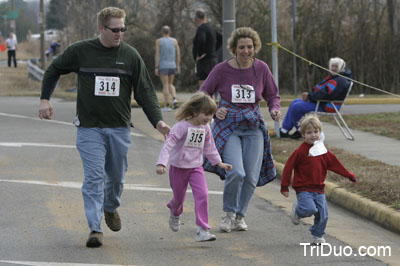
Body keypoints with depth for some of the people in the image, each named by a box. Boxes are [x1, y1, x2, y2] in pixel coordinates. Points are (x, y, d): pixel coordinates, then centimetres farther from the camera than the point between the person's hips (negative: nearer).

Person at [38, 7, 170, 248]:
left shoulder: (131, 55, 0)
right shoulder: (80, 51, -3)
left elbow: (145, 92, 2)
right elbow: (54, 70, 14)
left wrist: (158, 120, -10)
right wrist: (45, 99, 5)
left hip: (120, 128, 2)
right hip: (89, 127, -2)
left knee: (117, 176, 12)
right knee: (94, 176, -11)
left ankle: (111, 208, 42)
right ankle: (95, 229, -12)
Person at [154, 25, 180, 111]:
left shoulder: (158, 41, -3)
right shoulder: (174, 41, 6)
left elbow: (157, 54, -8)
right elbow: (178, 54, 4)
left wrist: (156, 67, -6)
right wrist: (177, 66, 12)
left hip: (163, 66, -3)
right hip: (172, 65, 3)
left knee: (165, 85, 1)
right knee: (170, 84, 18)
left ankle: (167, 105, -2)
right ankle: (174, 99, -5)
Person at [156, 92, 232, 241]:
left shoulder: (205, 128, 1)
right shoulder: (182, 126, -19)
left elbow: (209, 147, 16)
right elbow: (168, 145, -24)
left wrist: (219, 163, 15)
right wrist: (161, 163, -34)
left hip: (196, 167, 4)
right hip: (179, 167, -4)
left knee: (202, 195, -16)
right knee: (179, 197, 11)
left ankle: (202, 231, -15)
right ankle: (175, 214, 50)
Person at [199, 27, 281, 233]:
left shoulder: (261, 68, 1)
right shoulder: (222, 69, -5)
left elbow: (273, 95, 14)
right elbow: (203, 94, 7)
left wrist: (274, 109, -7)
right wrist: (214, 110, -11)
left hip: (253, 126, 3)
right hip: (228, 126, -3)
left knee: (251, 176, -2)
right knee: (236, 172, -19)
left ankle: (240, 215, 20)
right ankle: (229, 213, 5)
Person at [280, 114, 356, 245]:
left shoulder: (324, 152, 7)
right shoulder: (300, 152, -9)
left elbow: (335, 164, 18)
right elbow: (288, 167, -6)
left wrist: (348, 175, 19)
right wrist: (284, 186, -6)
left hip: (319, 189, 5)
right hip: (303, 189, -5)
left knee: (323, 214, 1)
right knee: (310, 209, -25)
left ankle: (318, 236, 20)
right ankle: (297, 210, 9)